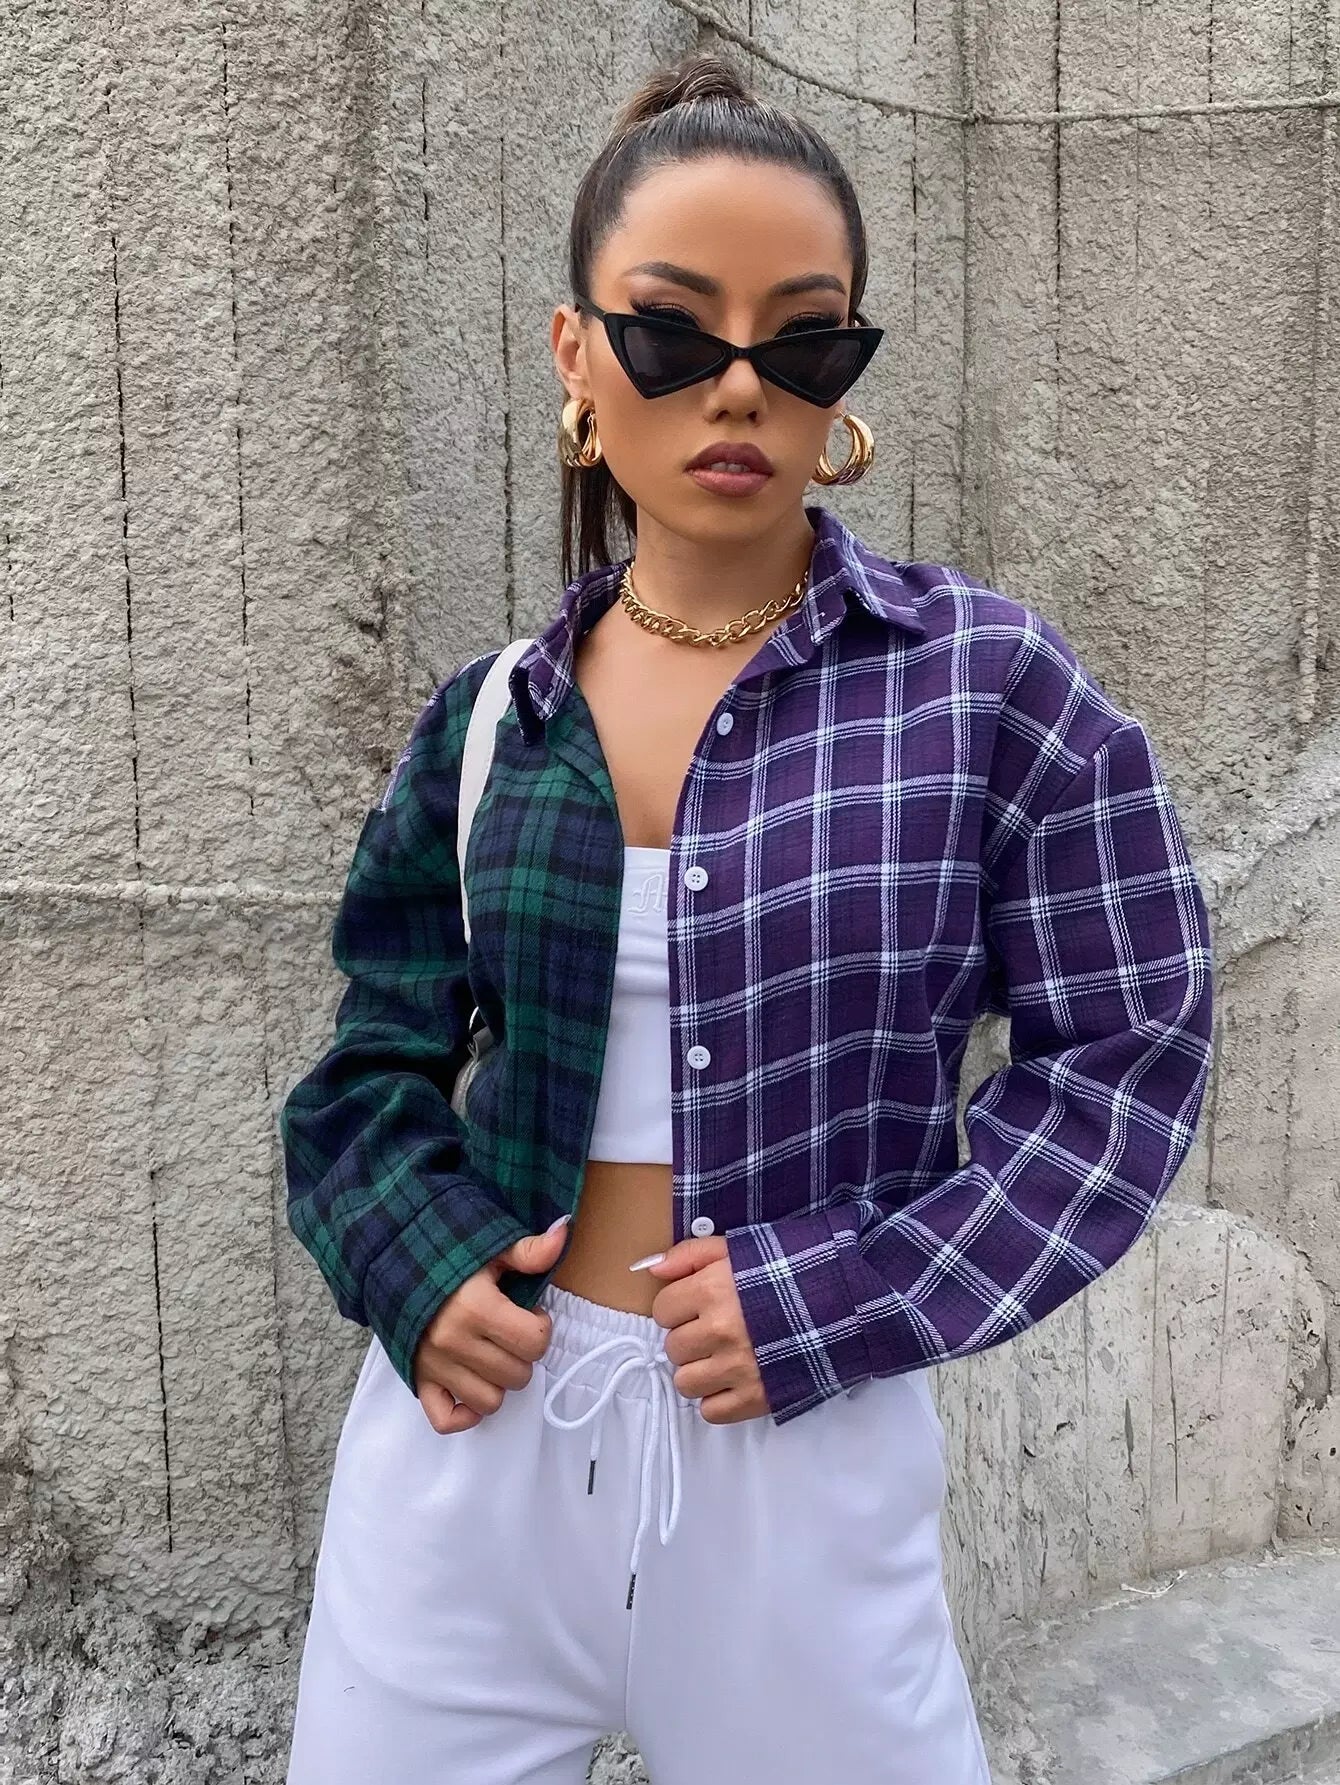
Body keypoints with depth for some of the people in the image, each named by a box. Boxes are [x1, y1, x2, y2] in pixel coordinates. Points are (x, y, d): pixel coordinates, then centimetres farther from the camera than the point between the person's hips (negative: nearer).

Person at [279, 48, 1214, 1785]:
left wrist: (834, 1301, -13)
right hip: (472, 1416, 3)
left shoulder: (987, 684, -7)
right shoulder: (489, 717, 2)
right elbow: (383, 1050, 10)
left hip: (800, 1441, -2)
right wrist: (415, 1260, -8)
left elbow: (1125, 1052, -6)